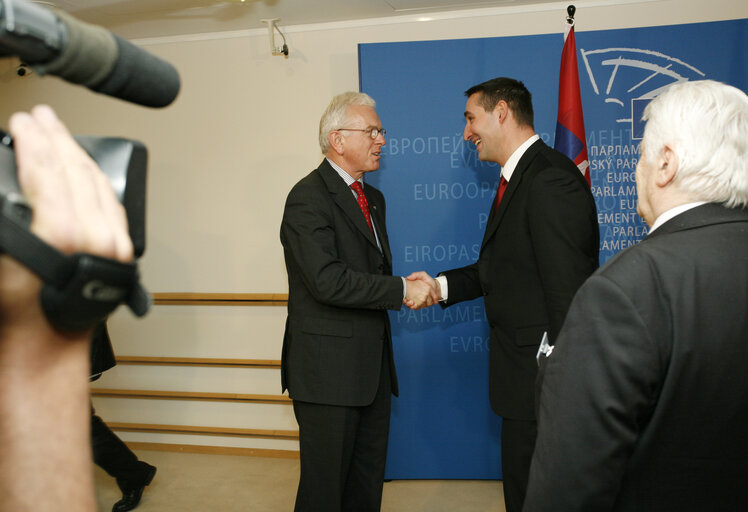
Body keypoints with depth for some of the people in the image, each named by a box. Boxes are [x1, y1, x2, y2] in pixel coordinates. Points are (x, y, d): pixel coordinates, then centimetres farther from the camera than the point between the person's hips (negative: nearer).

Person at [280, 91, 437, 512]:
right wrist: (403, 290, -19)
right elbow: (328, 281, -25)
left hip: (373, 365, 9)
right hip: (329, 368, -8)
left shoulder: (373, 198, 16)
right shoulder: (309, 198, -14)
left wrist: (408, 288, -1)